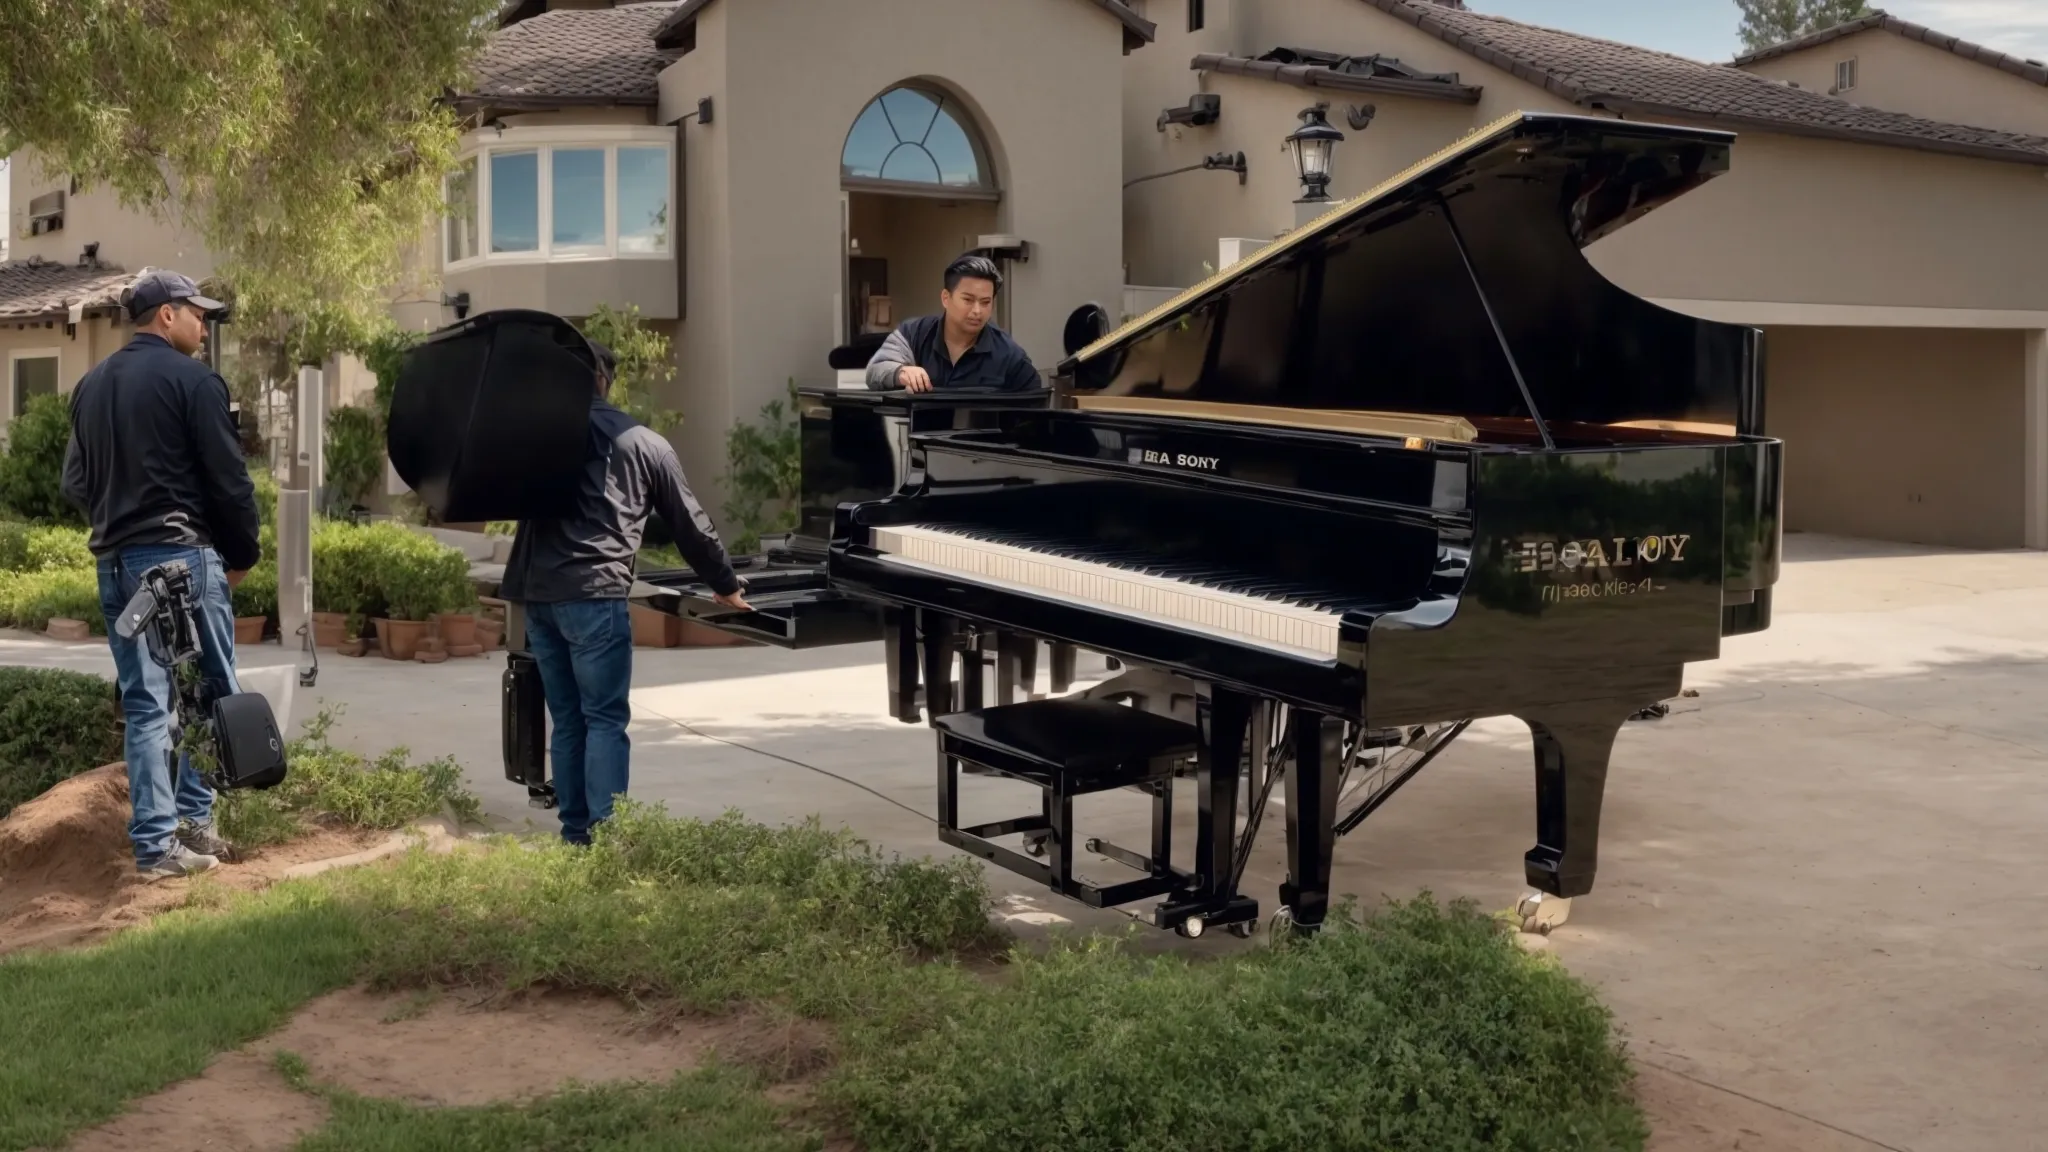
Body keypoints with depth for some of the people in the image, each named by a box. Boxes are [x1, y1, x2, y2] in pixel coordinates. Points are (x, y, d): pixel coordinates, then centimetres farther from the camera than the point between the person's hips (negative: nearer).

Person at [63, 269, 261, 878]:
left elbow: (76, 481, 18)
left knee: (143, 703, 7)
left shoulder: (91, 384, 15)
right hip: (181, 555, -7)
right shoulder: (192, 379, -8)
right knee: (208, 692, 5)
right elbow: (228, 478, -10)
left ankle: (156, 842, 5)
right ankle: (191, 819, 5)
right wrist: (242, 553, 1)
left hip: (113, 561, 7)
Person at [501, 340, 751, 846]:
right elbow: (689, 525, 16)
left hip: (537, 591, 4)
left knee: (566, 719, 12)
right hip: (595, 595, -4)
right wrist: (726, 585, 26)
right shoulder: (646, 445, 10)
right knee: (605, 719, -2)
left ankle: (575, 836, 13)